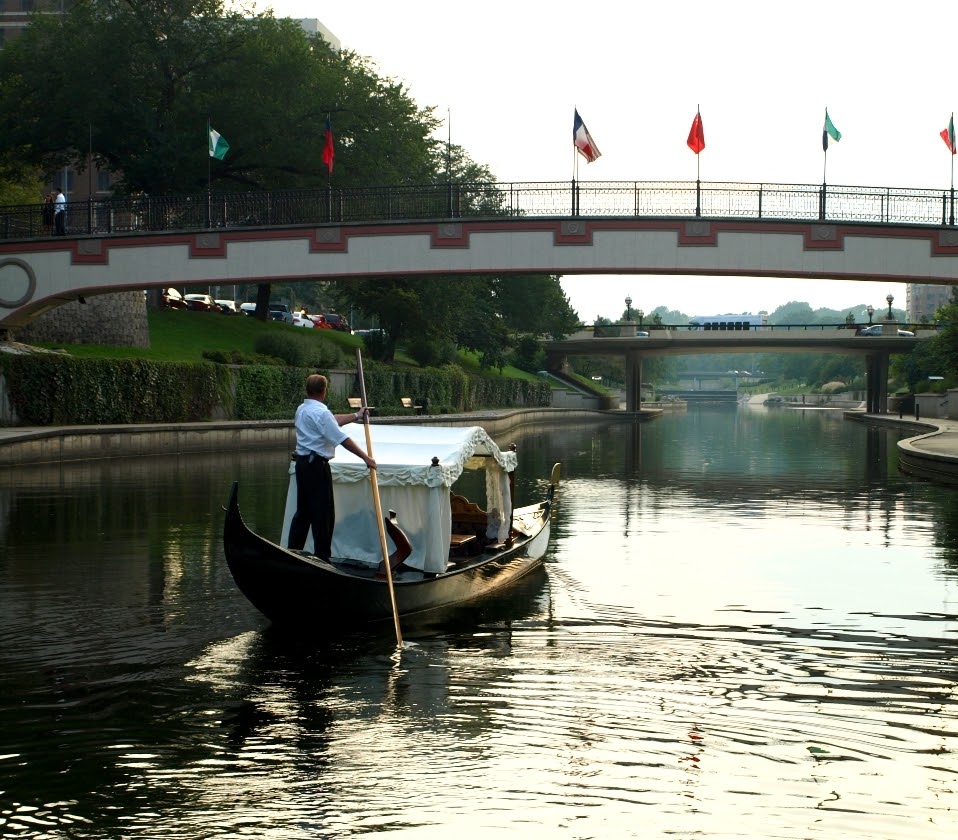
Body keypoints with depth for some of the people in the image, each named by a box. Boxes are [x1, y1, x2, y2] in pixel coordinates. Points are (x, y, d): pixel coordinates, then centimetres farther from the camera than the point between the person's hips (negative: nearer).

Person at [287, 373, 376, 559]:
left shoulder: (302, 409, 12)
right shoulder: (320, 413, -17)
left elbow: (333, 421, 22)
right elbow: (343, 440, -18)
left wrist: (356, 416, 27)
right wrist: (366, 458, -12)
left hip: (302, 462, 9)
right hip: (317, 465, -9)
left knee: (303, 511, 15)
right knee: (323, 513, -3)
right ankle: (322, 556, -1)